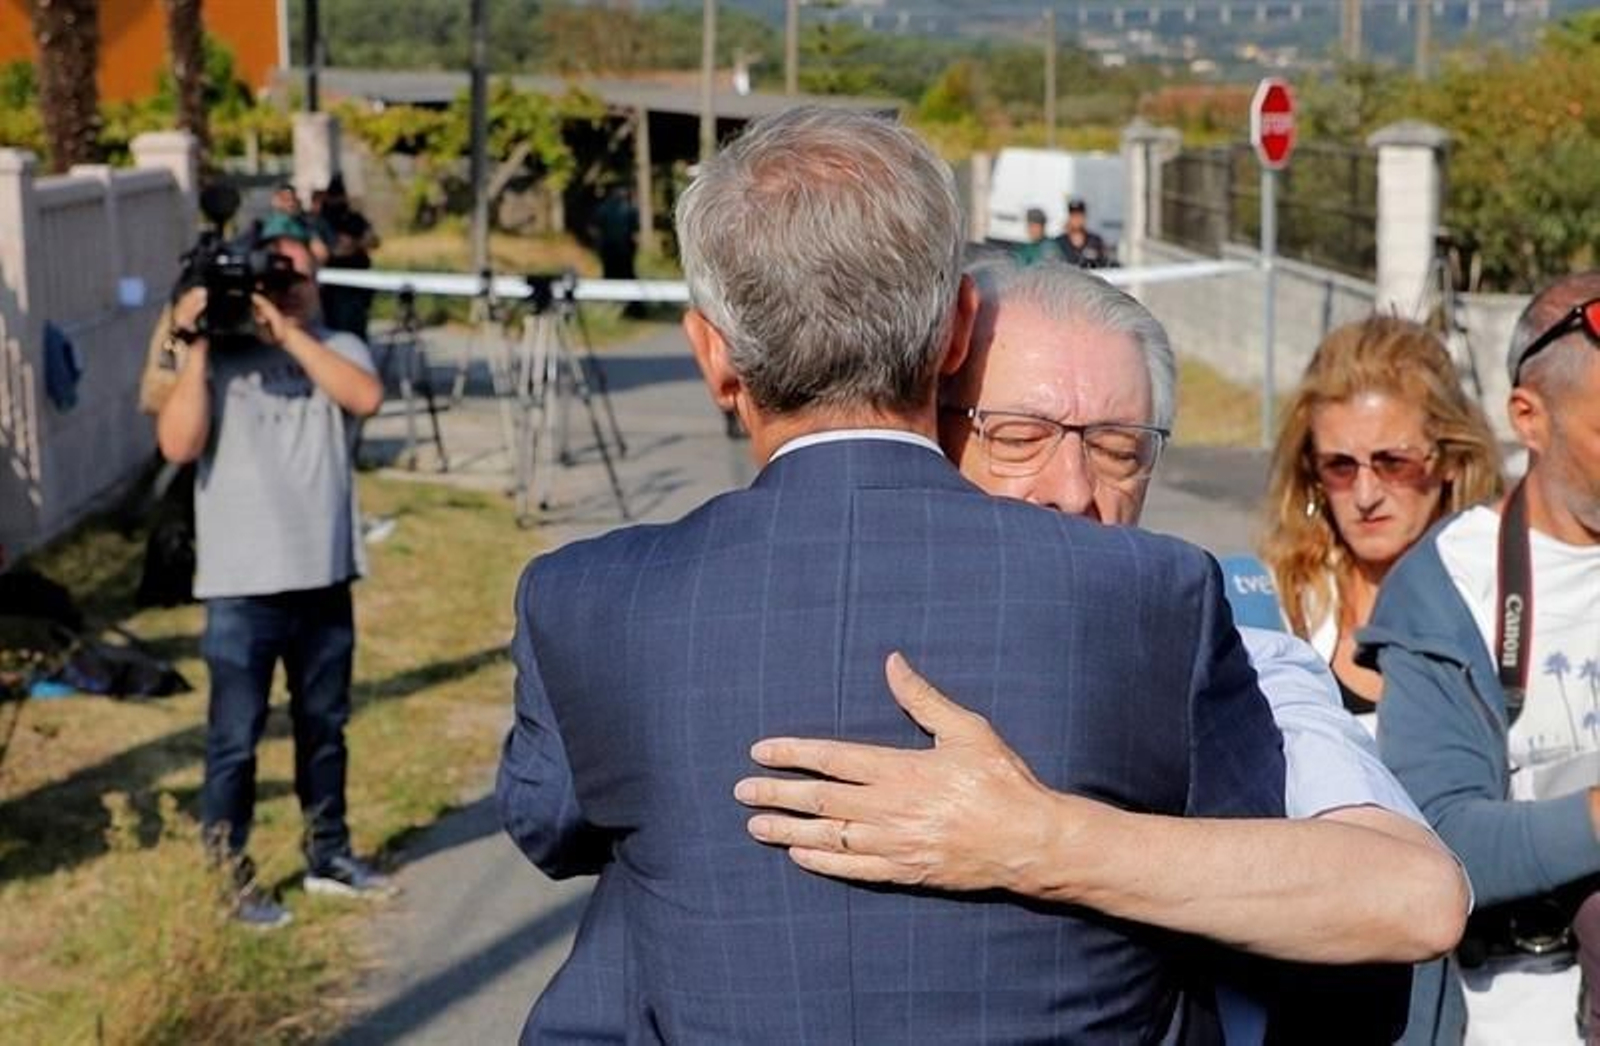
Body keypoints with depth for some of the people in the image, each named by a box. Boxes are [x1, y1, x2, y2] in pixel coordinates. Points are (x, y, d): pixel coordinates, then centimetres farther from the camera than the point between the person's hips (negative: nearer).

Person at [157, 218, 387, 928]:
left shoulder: (338, 350, 5)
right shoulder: (217, 360, -3)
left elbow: (365, 396, -18)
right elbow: (178, 445, -16)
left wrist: (289, 334, -20)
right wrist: (195, 349, -17)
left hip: (325, 578, 3)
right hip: (242, 585, -3)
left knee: (324, 725, 18)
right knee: (235, 739, 1)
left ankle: (327, 855, 33)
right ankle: (230, 878, 12)